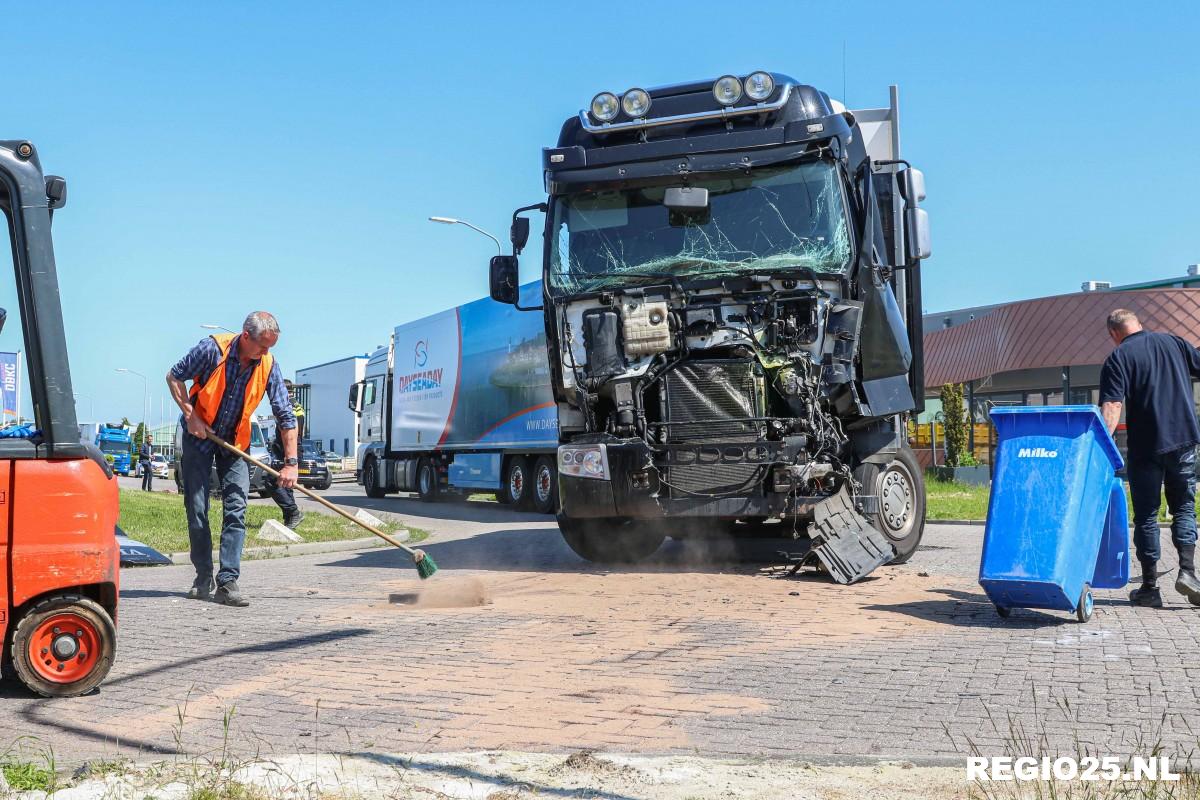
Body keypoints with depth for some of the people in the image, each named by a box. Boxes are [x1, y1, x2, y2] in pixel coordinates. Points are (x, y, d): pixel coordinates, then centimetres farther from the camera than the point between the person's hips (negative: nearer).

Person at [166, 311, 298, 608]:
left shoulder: (268, 365, -14)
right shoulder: (212, 349, -21)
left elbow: (285, 415, -11)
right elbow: (174, 377, -6)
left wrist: (290, 462, -15)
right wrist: (190, 415, -16)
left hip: (235, 442, 2)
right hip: (199, 436, -2)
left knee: (236, 509, -8)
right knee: (197, 509, 0)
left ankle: (227, 582, -8)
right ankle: (204, 578, 12)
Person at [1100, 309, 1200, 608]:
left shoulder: (1118, 359, -5)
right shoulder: (1174, 343, 7)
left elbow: (1111, 407, -17)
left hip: (1145, 447, -3)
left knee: (1146, 516, 6)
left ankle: (1150, 588, 8)